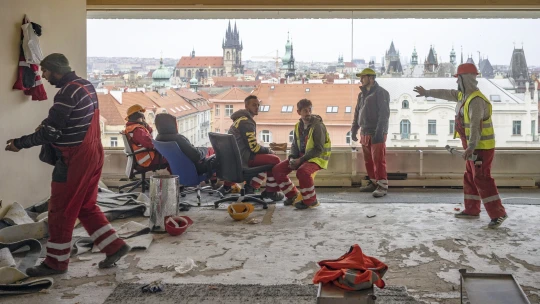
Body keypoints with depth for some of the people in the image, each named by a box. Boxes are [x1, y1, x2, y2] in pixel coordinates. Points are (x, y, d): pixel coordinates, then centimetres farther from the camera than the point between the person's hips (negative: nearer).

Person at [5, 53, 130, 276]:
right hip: (92, 154, 9)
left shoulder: (68, 92, -20)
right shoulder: (86, 85, 10)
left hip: (75, 159, -9)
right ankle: (114, 246, 18)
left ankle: (56, 261, 13)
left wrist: (19, 143, -10)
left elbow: (49, 133, -20)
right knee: (86, 206, 18)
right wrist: (48, 124, 9)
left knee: (61, 210, 2)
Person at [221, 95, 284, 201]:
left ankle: (251, 186, 18)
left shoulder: (239, 120, 19)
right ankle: (272, 192, 3)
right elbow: (254, 147, -18)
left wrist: (266, 150, 11)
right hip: (242, 158, -10)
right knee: (274, 160, -7)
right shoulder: (246, 122, -14)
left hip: (233, 158, 10)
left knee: (266, 160, 24)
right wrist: (269, 150, -1)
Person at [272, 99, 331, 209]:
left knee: (302, 171, -39)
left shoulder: (318, 126, -15)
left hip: (317, 158, -7)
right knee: (277, 170, -6)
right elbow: (294, 145, 13)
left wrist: (300, 160, -22)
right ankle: (293, 195, 10)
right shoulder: (298, 126, 7)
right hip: (301, 156, 7)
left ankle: (311, 201, -16)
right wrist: (292, 158, -9)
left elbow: (319, 149, -19)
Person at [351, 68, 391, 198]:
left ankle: (382, 186, -6)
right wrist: (354, 129, 13)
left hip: (376, 134, -8)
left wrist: (379, 132, -23)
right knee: (368, 160, 11)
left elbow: (384, 113, -16)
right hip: (365, 134, 8)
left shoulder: (381, 93, -8)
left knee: (378, 160, -9)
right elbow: (357, 113, 21)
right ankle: (373, 182, 20)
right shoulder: (362, 94, 16)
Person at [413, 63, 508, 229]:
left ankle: (498, 213, -11)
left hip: (482, 147, -10)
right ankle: (472, 210, 23)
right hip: (474, 146, 10)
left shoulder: (476, 100, -23)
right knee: (470, 177, 15)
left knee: (482, 179, -12)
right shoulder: (464, 95, 9)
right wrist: (427, 93, 33)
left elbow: (475, 125, -34)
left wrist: (471, 147, -42)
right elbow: (447, 94, 25)